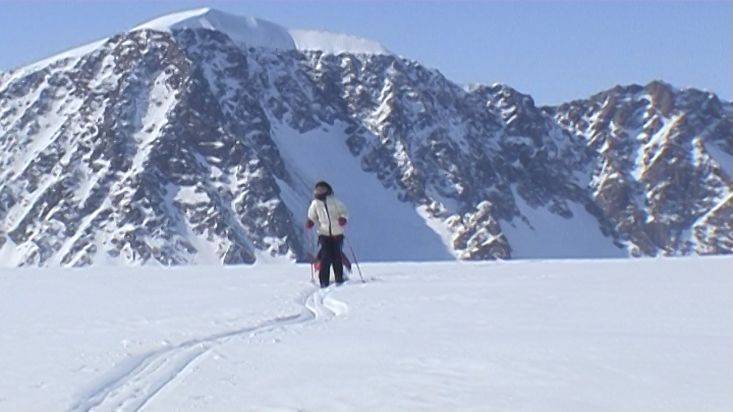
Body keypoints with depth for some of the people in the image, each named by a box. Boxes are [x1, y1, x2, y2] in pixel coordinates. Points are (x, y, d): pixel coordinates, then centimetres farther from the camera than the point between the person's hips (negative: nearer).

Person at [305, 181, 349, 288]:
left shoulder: (334, 202, -3)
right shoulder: (315, 204, 1)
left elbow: (344, 212, 2)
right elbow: (311, 217, 13)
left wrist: (343, 218, -18)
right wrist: (309, 222, -8)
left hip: (337, 234, 0)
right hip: (323, 233, 0)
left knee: (337, 257, 3)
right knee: (326, 257, -11)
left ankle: (339, 279, 18)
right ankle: (324, 281, -7)